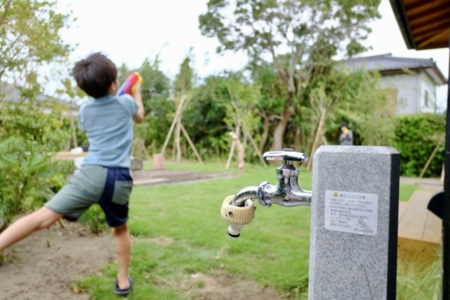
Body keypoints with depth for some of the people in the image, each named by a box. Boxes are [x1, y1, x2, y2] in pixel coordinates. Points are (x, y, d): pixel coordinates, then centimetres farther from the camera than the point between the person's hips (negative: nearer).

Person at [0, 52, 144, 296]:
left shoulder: (85, 110, 13)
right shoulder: (126, 102, 8)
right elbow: (140, 117, 32)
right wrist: (137, 94, 49)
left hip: (92, 173, 0)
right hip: (120, 178, 0)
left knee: (43, 216, -9)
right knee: (120, 229, 19)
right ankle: (123, 281, 29)